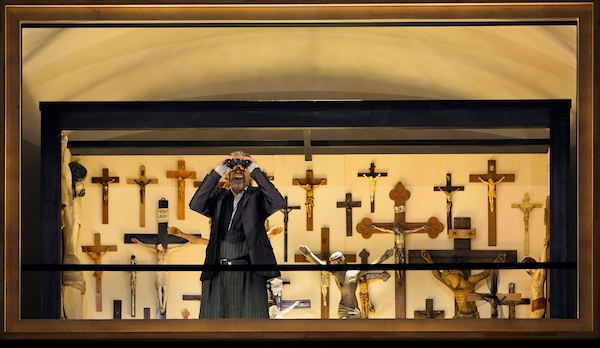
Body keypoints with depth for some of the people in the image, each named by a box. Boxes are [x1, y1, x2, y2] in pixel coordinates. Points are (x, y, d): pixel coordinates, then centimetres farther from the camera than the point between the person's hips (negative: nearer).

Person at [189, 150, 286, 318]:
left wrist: (256, 171, -8)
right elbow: (196, 206, -3)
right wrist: (217, 172, -4)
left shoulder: (258, 196, 7)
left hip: (249, 275, -3)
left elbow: (278, 203, -12)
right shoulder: (218, 195, 15)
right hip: (217, 274, 3)